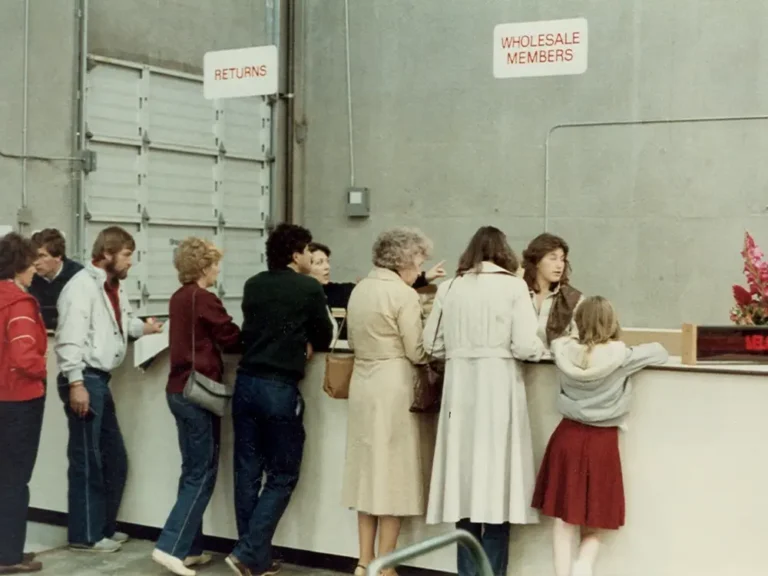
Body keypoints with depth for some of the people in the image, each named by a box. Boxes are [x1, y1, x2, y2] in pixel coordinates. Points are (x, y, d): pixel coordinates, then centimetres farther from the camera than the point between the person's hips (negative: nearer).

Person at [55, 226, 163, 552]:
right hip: (84, 380, -10)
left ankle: (103, 527, 28)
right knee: (87, 462, -1)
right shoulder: (83, 285, -15)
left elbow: (123, 321, 32)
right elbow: (70, 338, -21)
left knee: (114, 459, 16)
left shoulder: (112, 287, 16)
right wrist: (76, 383, -25)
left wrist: (144, 328, 16)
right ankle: (84, 535, 9)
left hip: (100, 380, 10)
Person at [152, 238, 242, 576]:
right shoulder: (203, 299, -14)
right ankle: (171, 547, -7)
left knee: (193, 472, 14)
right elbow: (231, 339, -9)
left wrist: (243, 336, 9)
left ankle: (189, 548, 17)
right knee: (202, 474, -3)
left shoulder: (179, 298, 12)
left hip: (179, 390, 9)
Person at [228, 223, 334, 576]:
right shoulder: (309, 289, -4)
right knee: (282, 476, 5)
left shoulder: (252, 286, 10)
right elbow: (323, 340, 7)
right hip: (280, 388, -5)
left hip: (246, 383, 6)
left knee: (247, 472, 9)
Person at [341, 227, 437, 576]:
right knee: (394, 472, 1)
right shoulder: (404, 295, -14)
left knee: (369, 468, 13)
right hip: (394, 388, -7)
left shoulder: (359, 290, 10)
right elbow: (417, 353, -14)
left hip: (363, 384, 7)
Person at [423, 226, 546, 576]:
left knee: (465, 473, 8)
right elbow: (526, 347, -9)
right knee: (496, 473, 2)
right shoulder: (513, 286, -2)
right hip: (498, 386, -3)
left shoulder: (450, 287, 6)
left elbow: (432, 344, 7)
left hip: (460, 386, 3)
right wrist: (542, 349, 12)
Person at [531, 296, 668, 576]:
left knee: (564, 519, 7)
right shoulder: (621, 356, -10)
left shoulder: (566, 351, -3)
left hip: (568, 436, 2)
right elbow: (660, 353, 4)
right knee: (593, 522, 10)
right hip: (602, 441, -2)